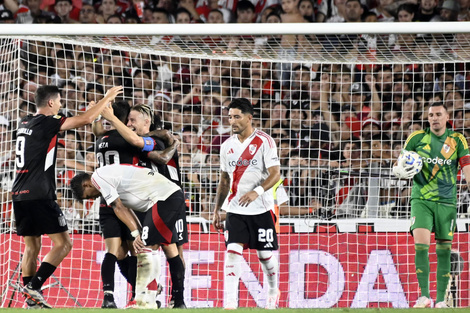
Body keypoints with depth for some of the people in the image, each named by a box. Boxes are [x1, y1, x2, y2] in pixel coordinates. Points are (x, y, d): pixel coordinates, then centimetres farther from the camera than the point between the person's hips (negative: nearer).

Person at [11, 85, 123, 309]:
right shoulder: (45, 123, -9)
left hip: (20, 195, 8)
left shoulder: (25, 123, 15)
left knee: (32, 247, 12)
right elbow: (85, 119, -7)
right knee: (63, 243, -3)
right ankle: (34, 286, -14)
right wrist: (107, 98, 6)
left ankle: (31, 299, 8)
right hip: (39, 195, -8)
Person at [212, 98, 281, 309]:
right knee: (232, 252, -12)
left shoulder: (264, 141, -7)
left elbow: (275, 174, -14)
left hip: (261, 209, -3)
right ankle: (229, 303, -18)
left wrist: (257, 191, -30)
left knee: (265, 255, 7)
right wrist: (216, 211, 13)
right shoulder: (227, 146, 9)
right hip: (235, 210, 3)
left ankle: (273, 292, 33)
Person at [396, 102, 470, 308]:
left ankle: (441, 299, 9)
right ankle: (424, 296, -17)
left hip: (447, 201, 1)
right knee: (421, 243, -19)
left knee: (444, 249, 2)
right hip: (421, 199, -1)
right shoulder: (417, 138, 3)